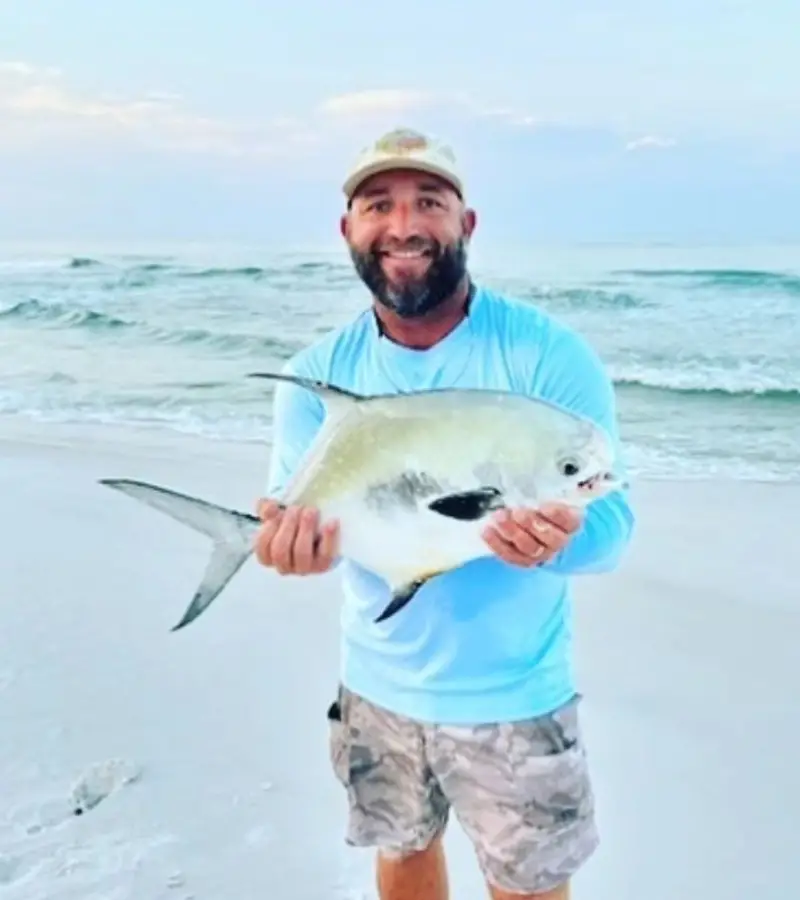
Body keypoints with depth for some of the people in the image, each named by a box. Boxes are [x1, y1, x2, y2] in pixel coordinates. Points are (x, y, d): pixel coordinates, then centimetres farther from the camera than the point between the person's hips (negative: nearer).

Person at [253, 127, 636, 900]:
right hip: (377, 684, 3)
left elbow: (610, 518, -20)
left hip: (513, 696, -3)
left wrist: (558, 541, -43)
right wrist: (298, 541, -33)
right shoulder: (317, 374, -5)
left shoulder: (548, 354, -17)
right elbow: (299, 514, -8)